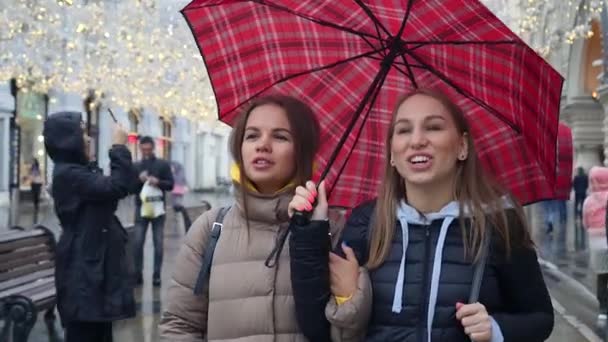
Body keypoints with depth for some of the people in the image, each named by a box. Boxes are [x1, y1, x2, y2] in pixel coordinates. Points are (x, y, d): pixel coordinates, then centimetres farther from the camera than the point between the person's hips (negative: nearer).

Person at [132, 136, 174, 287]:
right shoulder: (136, 166, 9)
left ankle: (156, 275, 4)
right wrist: (139, 180, -14)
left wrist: (158, 182, -18)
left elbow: (171, 184, 0)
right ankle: (138, 273, 3)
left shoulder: (163, 164, 5)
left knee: (158, 243, 0)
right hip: (141, 208, 1)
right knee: (138, 242, -3)